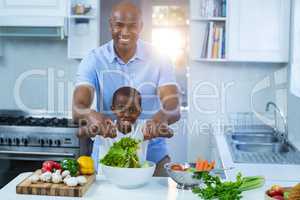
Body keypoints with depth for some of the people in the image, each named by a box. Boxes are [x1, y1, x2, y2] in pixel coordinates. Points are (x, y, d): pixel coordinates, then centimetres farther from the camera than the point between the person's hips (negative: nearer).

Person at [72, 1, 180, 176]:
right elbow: (78, 108, -16)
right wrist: (93, 116, -40)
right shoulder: (93, 60, -4)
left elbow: (174, 108, -14)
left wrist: (161, 117, -38)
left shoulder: (159, 59, -3)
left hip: (152, 153, 0)